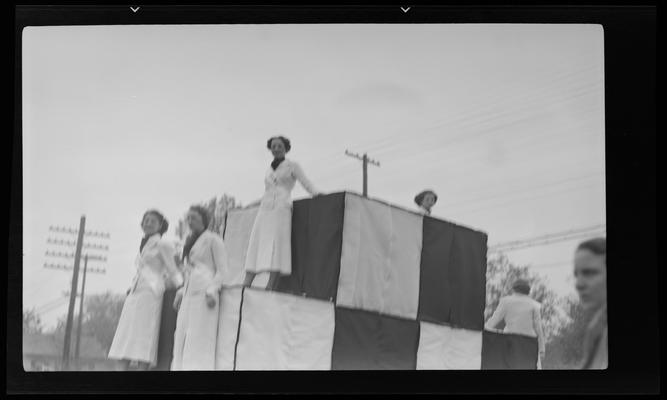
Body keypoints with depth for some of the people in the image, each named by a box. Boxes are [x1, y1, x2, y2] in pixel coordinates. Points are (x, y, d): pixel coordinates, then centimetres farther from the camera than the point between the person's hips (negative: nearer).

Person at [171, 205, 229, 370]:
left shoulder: (213, 239, 2)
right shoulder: (191, 242, 25)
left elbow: (223, 269, -4)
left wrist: (213, 290, -17)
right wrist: (181, 292, 19)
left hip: (205, 295, -8)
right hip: (189, 296, 8)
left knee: (201, 340, -15)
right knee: (182, 342, -1)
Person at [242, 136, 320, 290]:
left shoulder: (292, 166, 8)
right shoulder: (269, 170, 24)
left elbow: (307, 185, 2)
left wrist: (317, 194, -12)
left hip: (281, 209, -5)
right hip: (264, 210, 5)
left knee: (276, 250, -14)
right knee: (255, 248, -4)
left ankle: (270, 287, -20)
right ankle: (245, 285, -9)